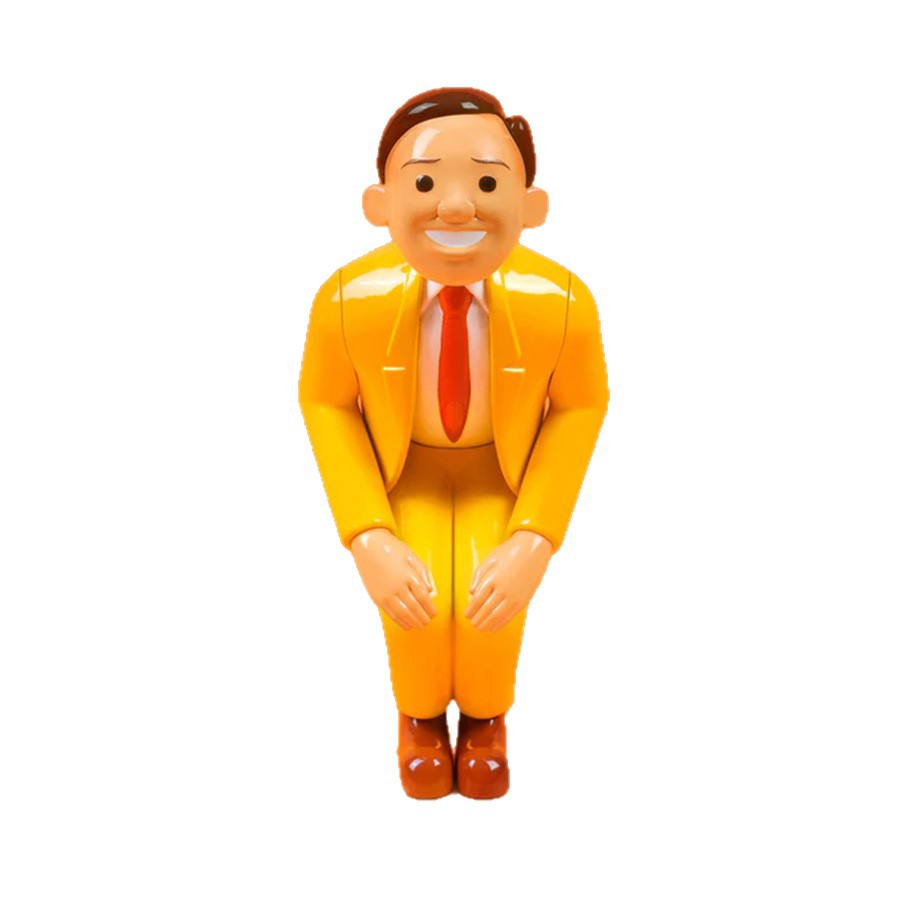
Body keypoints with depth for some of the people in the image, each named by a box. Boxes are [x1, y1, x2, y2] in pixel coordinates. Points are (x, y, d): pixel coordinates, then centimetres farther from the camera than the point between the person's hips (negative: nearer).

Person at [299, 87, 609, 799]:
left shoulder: (561, 303, -27)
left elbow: (582, 406, -11)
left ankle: (485, 716, 21)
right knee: (415, 611, -20)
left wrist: (534, 541, -19)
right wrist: (369, 540, -19)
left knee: (491, 614, -20)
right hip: (401, 471, 0)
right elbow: (325, 403, -10)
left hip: (506, 474, 0)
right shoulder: (349, 301, -26)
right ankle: (421, 715, 21)